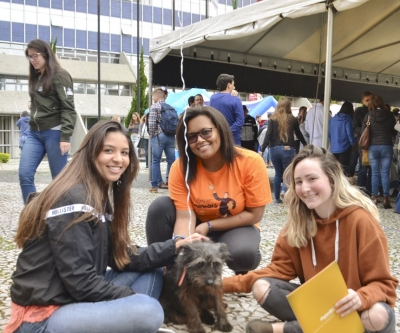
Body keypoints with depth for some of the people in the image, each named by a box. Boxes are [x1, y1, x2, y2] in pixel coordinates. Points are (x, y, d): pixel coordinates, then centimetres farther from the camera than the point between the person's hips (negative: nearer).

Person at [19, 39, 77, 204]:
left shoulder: (60, 75, -5)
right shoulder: (36, 78, 18)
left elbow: (68, 108, -12)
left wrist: (65, 137, -20)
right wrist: (34, 129, 14)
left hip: (54, 133, -7)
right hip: (35, 133, 7)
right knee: (24, 175, -3)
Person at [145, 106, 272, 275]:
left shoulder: (251, 162, -23)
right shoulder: (181, 167, -18)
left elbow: (254, 215, -16)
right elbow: (184, 216, -20)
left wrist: (208, 226, -19)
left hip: (235, 228, -1)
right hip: (197, 225, 2)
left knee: (242, 253, -35)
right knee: (159, 207, -23)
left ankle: (243, 276, 4)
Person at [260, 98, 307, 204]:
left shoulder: (272, 119, 3)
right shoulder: (293, 119, 4)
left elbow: (268, 135, -6)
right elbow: (299, 134, 17)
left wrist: (262, 150, -7)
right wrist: (305, 144, 33)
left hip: (274, 149, 2)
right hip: (288, 149, -2)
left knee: (278, 173, 13)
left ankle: (277, 198, 16)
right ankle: (284, 190, -21)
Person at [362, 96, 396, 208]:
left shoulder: (368, 115, -1)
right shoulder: (389, 115, 0)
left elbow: (363, 132, 0)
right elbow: (394, 131, 9)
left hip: (372, 147, 0)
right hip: (387, 146, 0)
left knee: (375, 173, 6)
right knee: (385, 173, 2)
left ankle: (374, 198, 6)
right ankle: (386, 199, 1)